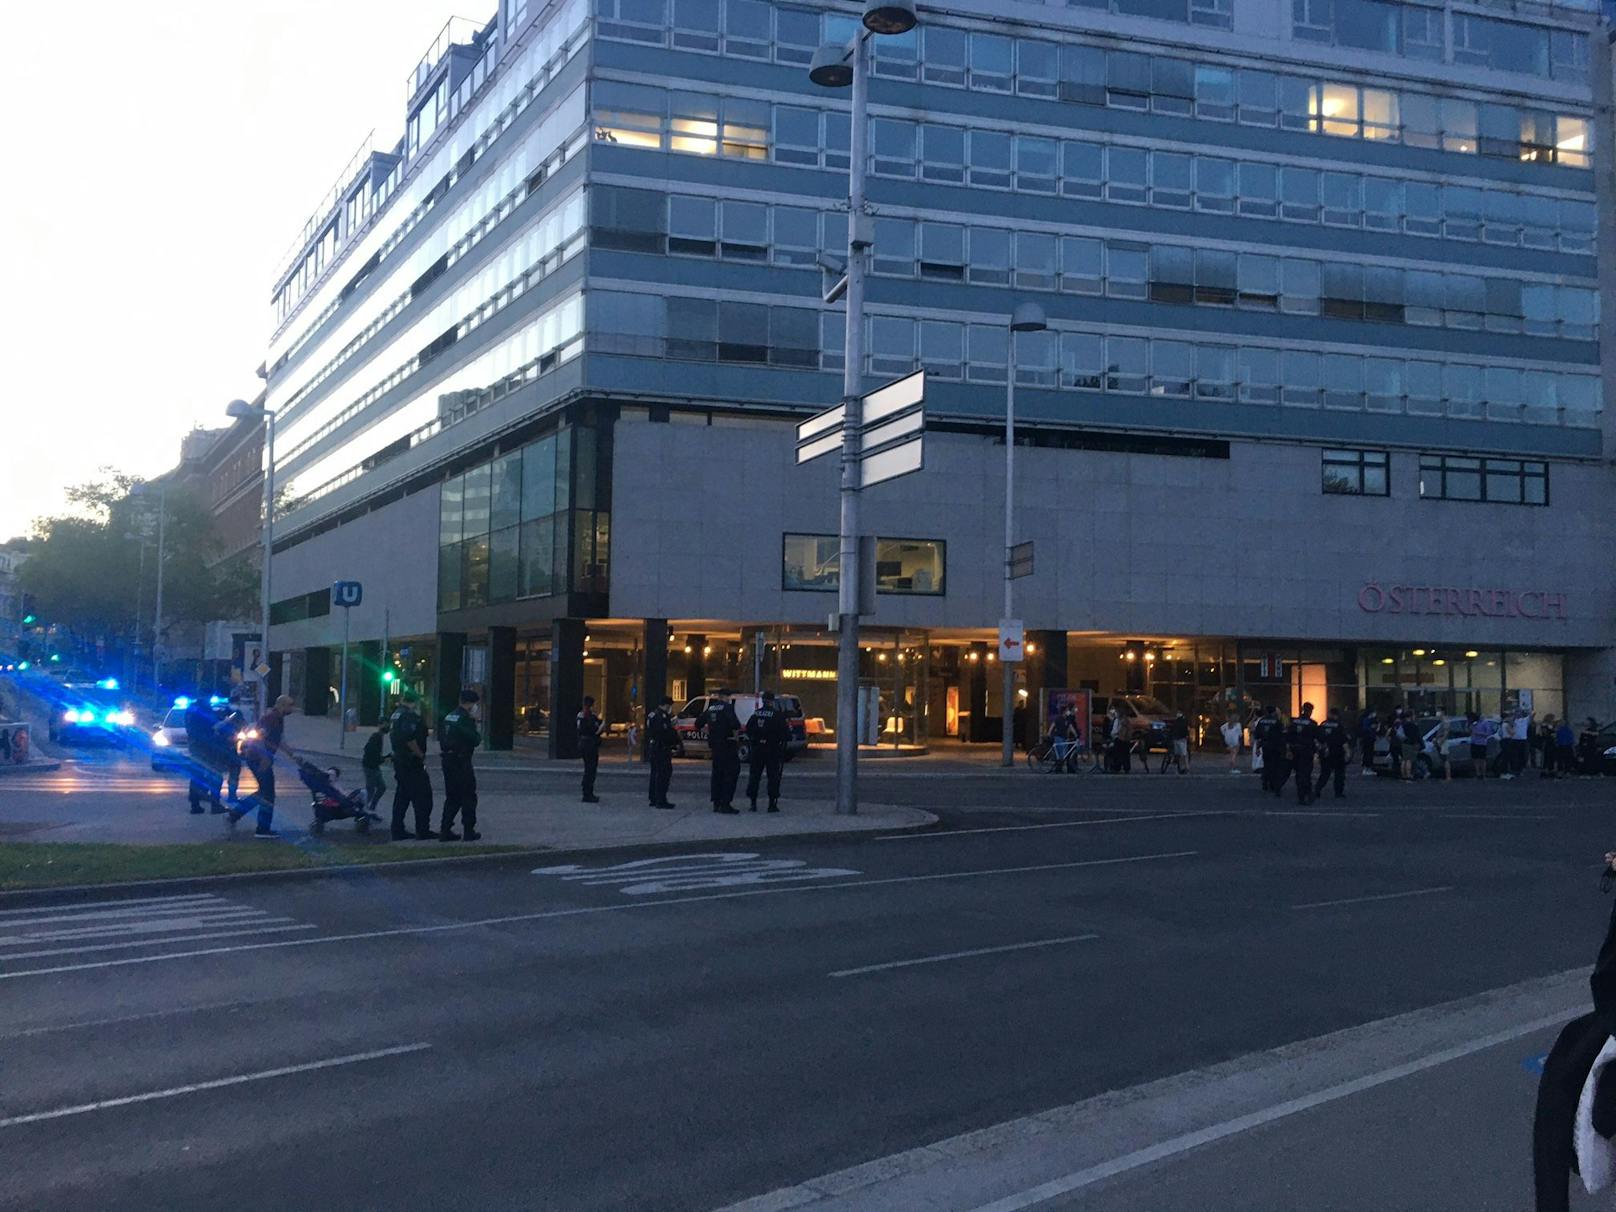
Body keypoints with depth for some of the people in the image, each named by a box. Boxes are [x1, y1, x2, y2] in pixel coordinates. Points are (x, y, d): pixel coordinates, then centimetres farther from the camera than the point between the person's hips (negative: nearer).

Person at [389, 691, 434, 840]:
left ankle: (398, 831, 14)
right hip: (412, 763, -10)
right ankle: (423, 831, -3)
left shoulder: (396, 715, 13)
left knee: (402, 796, 13)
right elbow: (409, 739, -27)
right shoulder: (411, 716, -17)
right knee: (422, 796, -4)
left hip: (398, 760, 10)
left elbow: (391, 734, 21)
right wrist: (421, 755, -16)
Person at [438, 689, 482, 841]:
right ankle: (469, 831, 5)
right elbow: (475, 740, -17)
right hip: (461, 761, -8)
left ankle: (445, 830, 10)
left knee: (452, 797, 14)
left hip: (447, 760, 8)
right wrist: (479, 736, 4)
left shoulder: (449, 716, 11)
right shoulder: (465, 718, -15)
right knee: (468, 797, 2)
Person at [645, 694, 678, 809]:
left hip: (652, 748, 10)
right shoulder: (663, 716, -18)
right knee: (664, 773, -8)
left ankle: (654, 799, 21)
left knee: (655, 773, 16)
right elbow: (666, 733, -23)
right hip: (662, 749, -10)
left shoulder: (652, 715, 15)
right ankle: (661, 800, -10)